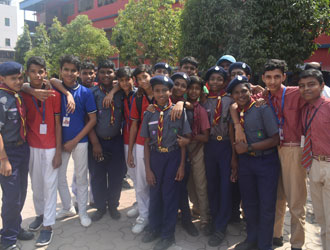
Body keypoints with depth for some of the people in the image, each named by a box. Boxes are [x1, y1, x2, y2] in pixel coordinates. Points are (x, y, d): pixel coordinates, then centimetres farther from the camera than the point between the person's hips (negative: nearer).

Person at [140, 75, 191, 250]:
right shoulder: (149, 114, 1)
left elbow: (183, 140, -3)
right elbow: (147, 142, 4)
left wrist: (182, 165, -5)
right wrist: (148, 168, 1)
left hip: (173, 156, -2)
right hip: (155, 156, 3)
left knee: (170, 195, 7)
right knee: (154, 193, 14)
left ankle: (167, 234, 27)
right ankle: (154, 228, 39)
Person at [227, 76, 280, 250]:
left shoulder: (263, 109, -11)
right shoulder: (236, 112, 5)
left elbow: (275, 139, -14)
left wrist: (248, 147, -15)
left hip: (266, 161, -5)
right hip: (245, 162, 5)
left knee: (266, 205, 4)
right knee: (248, 203, 16)